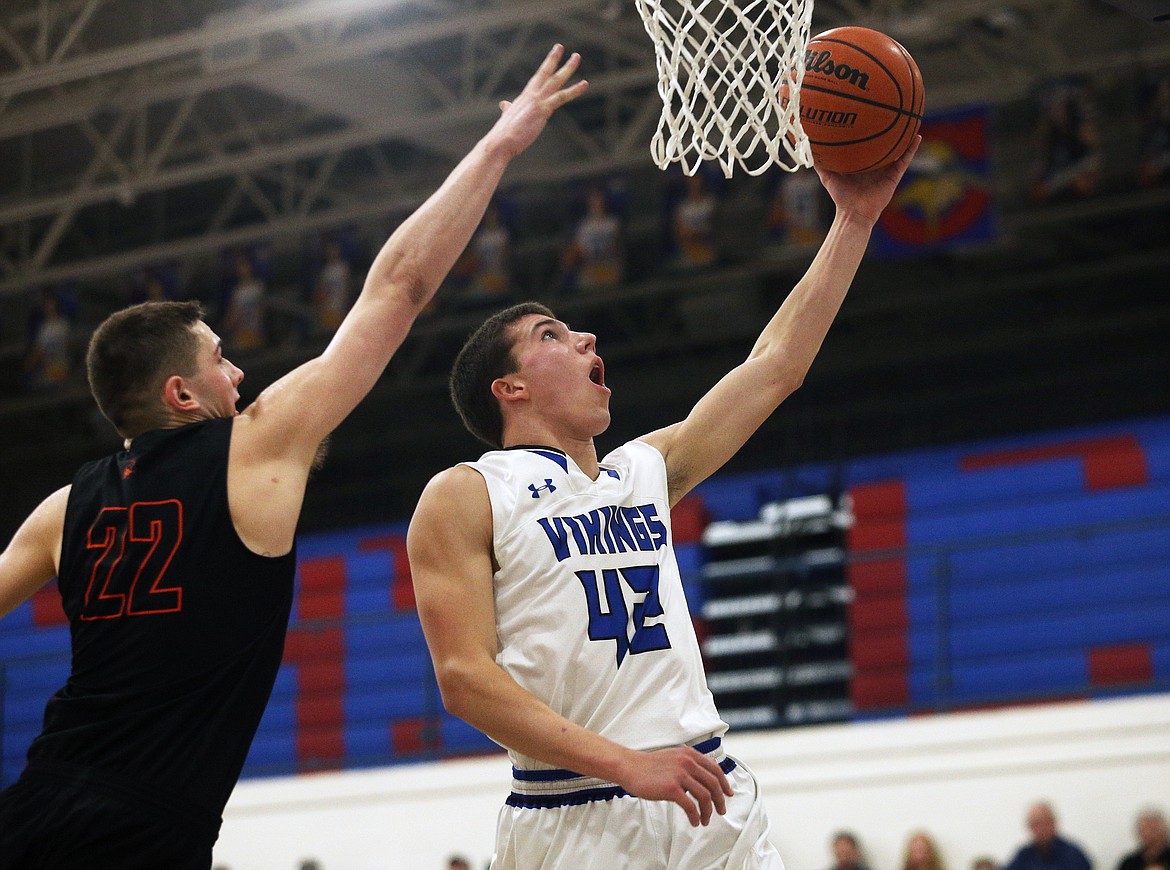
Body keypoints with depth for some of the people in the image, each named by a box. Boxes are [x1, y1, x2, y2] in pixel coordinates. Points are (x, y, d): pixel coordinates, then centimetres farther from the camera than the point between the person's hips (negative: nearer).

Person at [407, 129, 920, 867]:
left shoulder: (644, 472, 19)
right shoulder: (466, 498, 1)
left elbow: (776, 365, 20)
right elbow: (464, 676, -10)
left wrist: (856, 218, 16)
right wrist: (625, 763, -19)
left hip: (712, 801, 5)